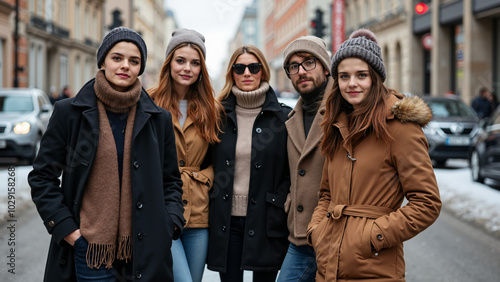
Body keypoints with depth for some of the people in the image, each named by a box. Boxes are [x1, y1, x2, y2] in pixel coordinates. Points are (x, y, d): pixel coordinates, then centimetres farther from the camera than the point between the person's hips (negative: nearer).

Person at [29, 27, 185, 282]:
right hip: (90, 249, -2)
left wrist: (170, 222, -1)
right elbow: (41, 177, 3)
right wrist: (65, 227, -5)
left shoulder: (158, 119, 8)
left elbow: (171, 181, 15)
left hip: (143, 250, 2)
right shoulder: (69, 112, 1)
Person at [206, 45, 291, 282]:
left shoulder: (283, 117, 1)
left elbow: (291, 172, 1)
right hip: (226, 221, 2)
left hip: (265, 222, -1)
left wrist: (279, 212, -8)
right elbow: (208, 164, 13)